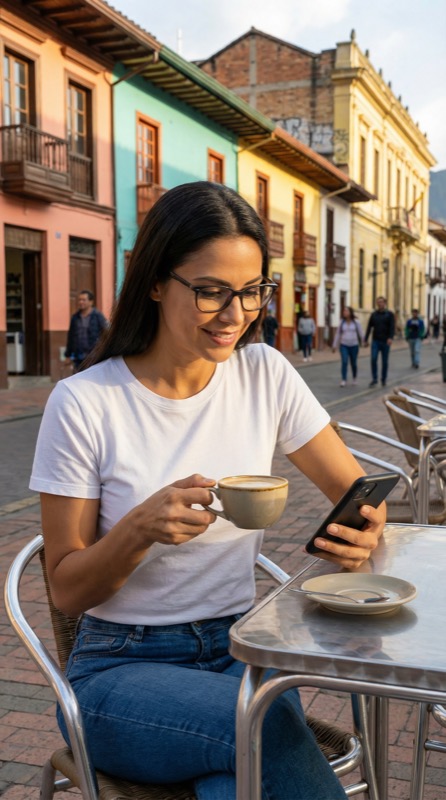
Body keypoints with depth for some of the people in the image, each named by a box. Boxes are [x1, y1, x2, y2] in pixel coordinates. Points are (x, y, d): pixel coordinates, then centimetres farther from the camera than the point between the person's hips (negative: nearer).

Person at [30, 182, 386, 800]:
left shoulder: (266, 375, -2)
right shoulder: (84, 403, -12)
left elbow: (362, 494, 5)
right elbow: (68, 592, -6)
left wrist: (363, 532, -20)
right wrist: (141, 527, -26)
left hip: (239, 652, 3)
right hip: (122, 667, -2)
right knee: (269, 727, -30)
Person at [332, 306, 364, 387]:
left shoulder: (356, 322, -3)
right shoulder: (342, 322, 2)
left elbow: (361, 333, 1)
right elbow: (338, 334, 6)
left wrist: (363, 343, 0)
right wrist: (335, 345, 6)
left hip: (354, 345, 0)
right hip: (344, 345, 0)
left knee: (353, 363, 8)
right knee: (344, 362, -15)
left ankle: (354, 379, 30)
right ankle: (343, 380, -13)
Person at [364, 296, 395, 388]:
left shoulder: (390, 314, -1)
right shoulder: (373, 314, 8)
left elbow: (392, 327, -12)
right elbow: (369, 327, 10)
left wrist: (391, 338, -27)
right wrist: (366, 339, 6)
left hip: (385, 342, -2)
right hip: (375, 341, 2)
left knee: (384, 361, 5)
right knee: (373, 359, -13)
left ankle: (384, 379, 17)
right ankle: (374, 379, -6)